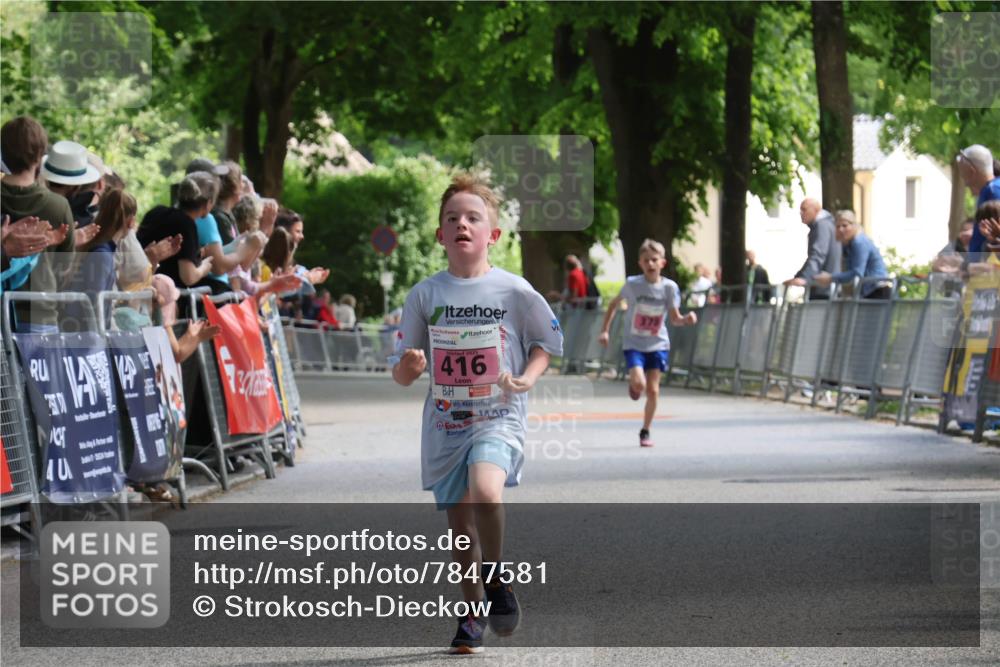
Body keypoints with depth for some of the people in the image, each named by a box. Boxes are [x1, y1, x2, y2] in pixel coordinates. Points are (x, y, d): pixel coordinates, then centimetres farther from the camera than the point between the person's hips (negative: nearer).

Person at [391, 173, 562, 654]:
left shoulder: (514, 291, -4)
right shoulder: (425, 295, 1)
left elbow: (545, 342, 10)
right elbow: (401, 374, 5)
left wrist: (528, 378, -8)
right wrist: (407, 368, -18)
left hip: (497, 417, -3)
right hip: (444, 424, 3)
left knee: (485, 490, -30)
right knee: (459, 523, 9)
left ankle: (495, 575, -5)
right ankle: (473, 613, 27)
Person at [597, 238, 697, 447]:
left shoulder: (669, 287, -7)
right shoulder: (632, 284, -10)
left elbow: (675, 318, -4)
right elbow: (614, 304, 6)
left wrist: (686, 319, -26)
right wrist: (605, 330, 1)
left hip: (657, 345, 2)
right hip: (633, 343, -2)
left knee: (653, 389, 0)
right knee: (639, 383, -21)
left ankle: (645, 431, 18)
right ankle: (633, 385, 18)